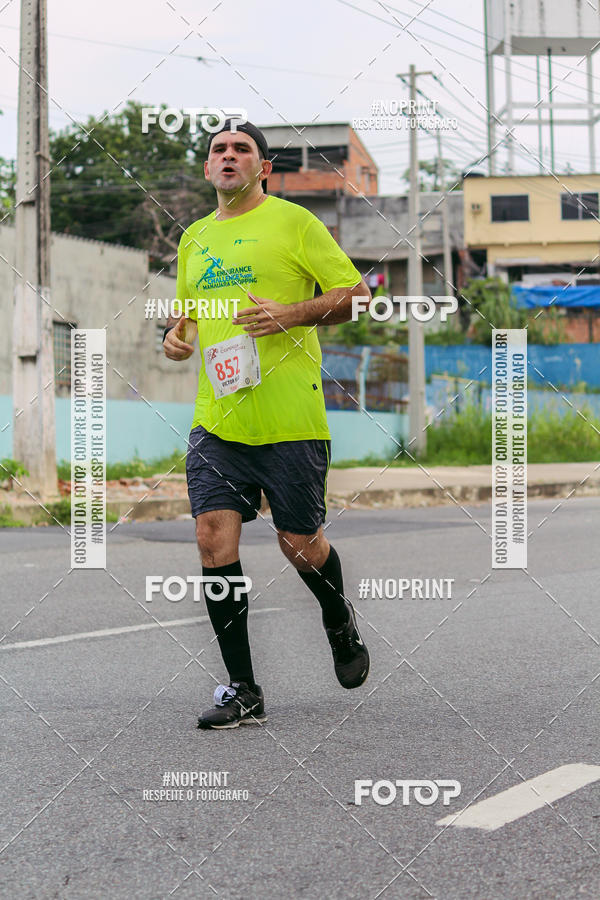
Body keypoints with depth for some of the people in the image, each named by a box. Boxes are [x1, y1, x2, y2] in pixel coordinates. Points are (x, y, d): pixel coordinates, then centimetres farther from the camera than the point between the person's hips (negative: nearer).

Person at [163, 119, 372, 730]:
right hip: (216, 420, 5)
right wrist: (176, 333, 7)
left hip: (290, 420, -4)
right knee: (214, 537, -8)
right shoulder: (194, 238, 17)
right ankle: (242, 691, 0)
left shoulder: (293, 221, 0)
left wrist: (291, 313, -17)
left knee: (299, 543, 2)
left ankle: (341, 625, 37)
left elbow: (356, 292, -3)